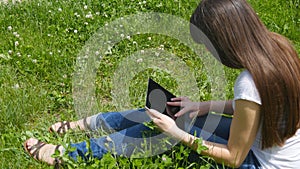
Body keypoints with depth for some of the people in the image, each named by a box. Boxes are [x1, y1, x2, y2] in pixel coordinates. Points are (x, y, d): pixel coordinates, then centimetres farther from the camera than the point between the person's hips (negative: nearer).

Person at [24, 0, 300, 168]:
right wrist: (206, 106, 1)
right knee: (165, 111, 6)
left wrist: (177, 134, -17)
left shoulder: (249, 85, -35)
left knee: (159, 128, -6)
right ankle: (84, 124, 22)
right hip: (265, 142, 8)